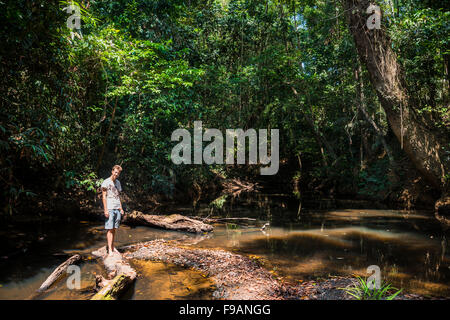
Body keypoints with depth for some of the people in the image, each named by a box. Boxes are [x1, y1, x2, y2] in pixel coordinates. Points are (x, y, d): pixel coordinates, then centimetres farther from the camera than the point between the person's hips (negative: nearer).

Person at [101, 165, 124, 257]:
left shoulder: (118, 182, 16)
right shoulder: (106, 182, -3)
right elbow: (104, 196, -7)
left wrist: (121, 208, 14)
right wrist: (105, 210, -13)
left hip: (117, 209, 6)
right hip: (109, 209, -6)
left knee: (114, 229, 8)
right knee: (109, 229, -6)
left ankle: (112, 247, 15)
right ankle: (110, 250, -6)